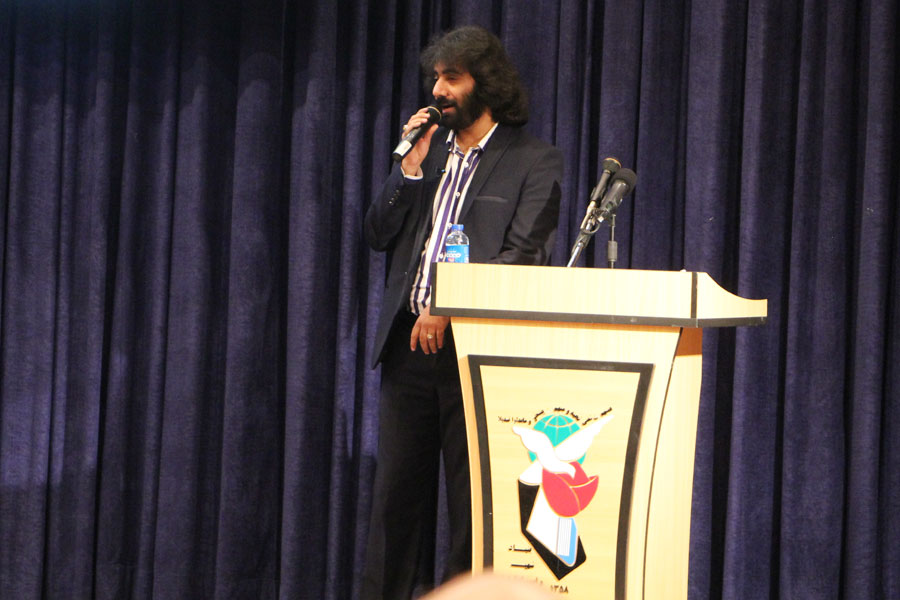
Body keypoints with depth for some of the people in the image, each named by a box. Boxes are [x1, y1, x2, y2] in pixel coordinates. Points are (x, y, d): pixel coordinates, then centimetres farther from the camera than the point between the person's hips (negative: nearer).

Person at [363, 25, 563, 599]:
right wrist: (411, 166, 0)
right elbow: (379, 234, 13)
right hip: (410, 342, 5)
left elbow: (522, 255, -11)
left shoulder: (534, 162, -1)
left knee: (472, 496, -1)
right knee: (396, 488, 6)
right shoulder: (429, 148, 16)